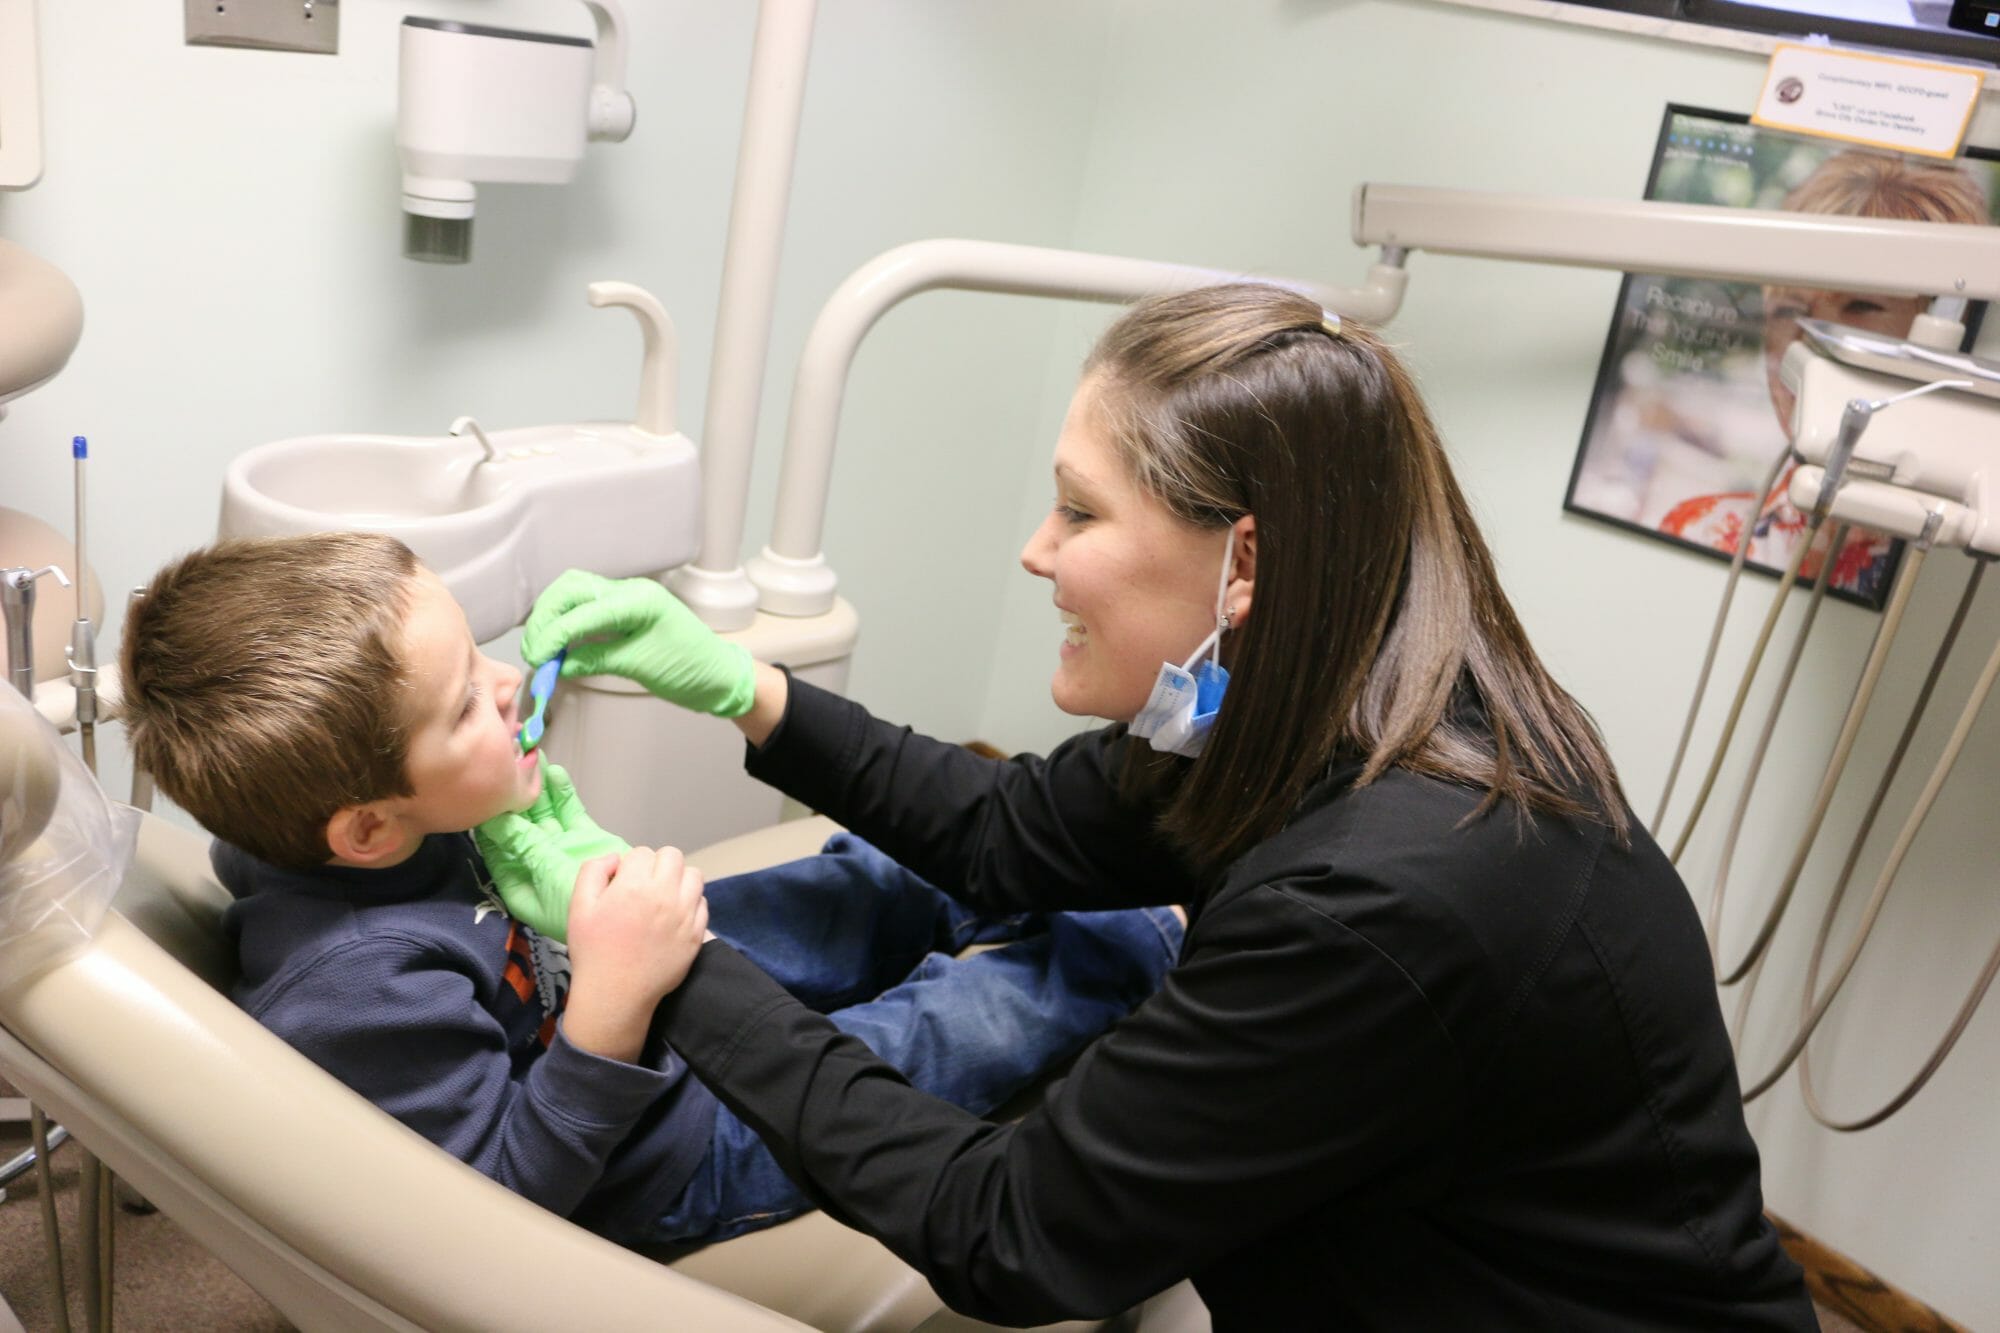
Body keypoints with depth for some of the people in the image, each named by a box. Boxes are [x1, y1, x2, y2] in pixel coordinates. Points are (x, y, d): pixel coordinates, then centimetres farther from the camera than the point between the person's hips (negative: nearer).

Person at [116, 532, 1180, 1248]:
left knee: (888, 875, 15)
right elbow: (501, 1196, -31)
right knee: (995, 1004, -3)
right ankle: (1161, 948, 27)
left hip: (641, 985, 8)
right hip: (677, 1155, -8)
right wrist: (613, 996, -44)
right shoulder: (363, 988, -41)